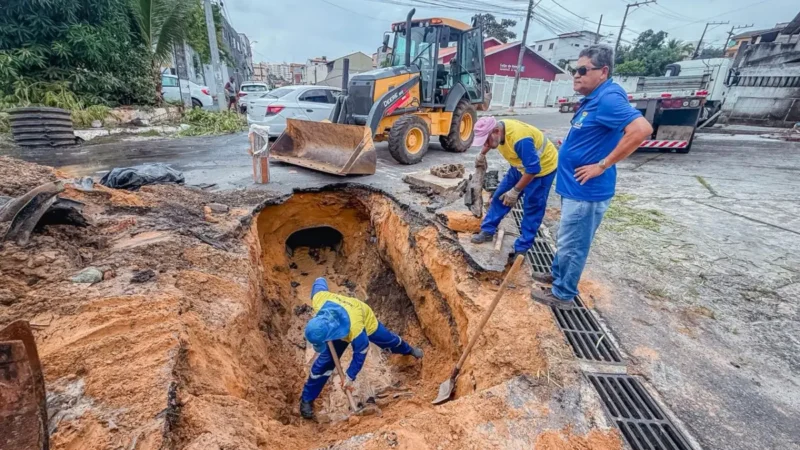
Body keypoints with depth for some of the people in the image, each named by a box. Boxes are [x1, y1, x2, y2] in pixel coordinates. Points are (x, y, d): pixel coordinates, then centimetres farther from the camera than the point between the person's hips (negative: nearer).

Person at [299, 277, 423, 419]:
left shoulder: (355, 328, -50)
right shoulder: (318, 300, -42)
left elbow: (361, 352, -27)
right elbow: (320, 281, -18)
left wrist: (350, 376, -16)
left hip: (366, 321, -3)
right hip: (340, 327, 3)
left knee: (389, 340, 23)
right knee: (324, 361, 1)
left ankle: (409, 350, 57)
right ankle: (306, 399, 20)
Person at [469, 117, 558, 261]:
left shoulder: (520, 139, -40)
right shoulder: (497, 128, -14)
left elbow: (533, 169, -35)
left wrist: (515, 191, -30)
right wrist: (482, 155, 15)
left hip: (543, 167, -8)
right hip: (522, 165, 8)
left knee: (532, 208, -2)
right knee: (500, 195, 7)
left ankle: (522, 248, 7)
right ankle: (487, 231, 18)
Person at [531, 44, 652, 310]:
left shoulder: (608, 99, -19)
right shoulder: (593, 99, 12)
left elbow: (642, 129, -30)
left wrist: (602, 165, -25)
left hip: (586, 192, -10)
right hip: (574, 188, 10)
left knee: (573, 245, 2)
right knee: (566, 240, 23)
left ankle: (563, 295, 17)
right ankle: (558, 274, 41)